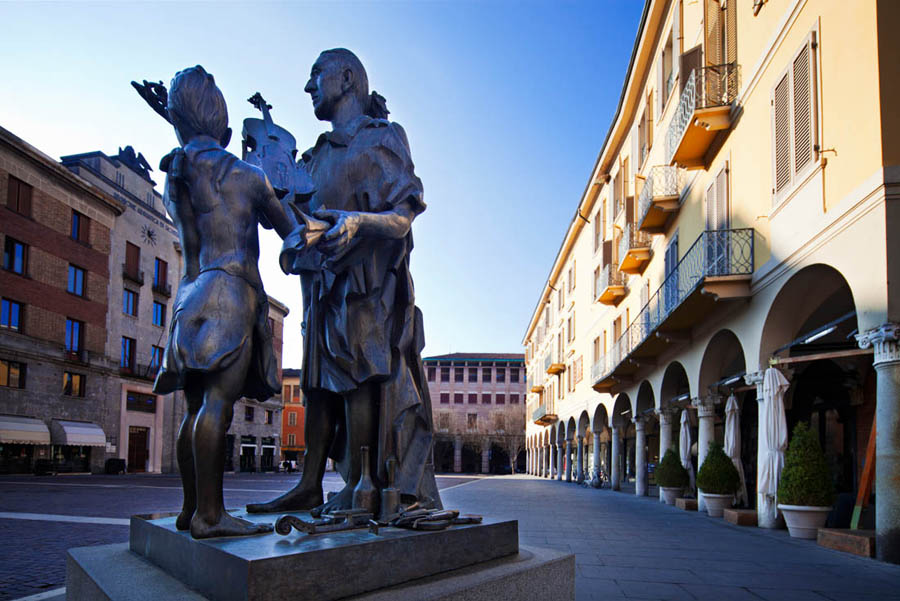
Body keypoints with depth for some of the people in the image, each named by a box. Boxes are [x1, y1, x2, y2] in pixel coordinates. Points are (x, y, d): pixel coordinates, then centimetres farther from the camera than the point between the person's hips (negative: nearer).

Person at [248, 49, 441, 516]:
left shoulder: (381, 138, 1)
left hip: (364, 282, -8)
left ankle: (357, 491, -8)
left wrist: (358, 221, -29)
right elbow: (291, 210, 19)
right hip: (324, 284, 8)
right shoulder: (321, 153, 25)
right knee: (320, 383, 5)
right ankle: (309, 487, 9)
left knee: (358, 379, -11)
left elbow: (403, 218, -10)